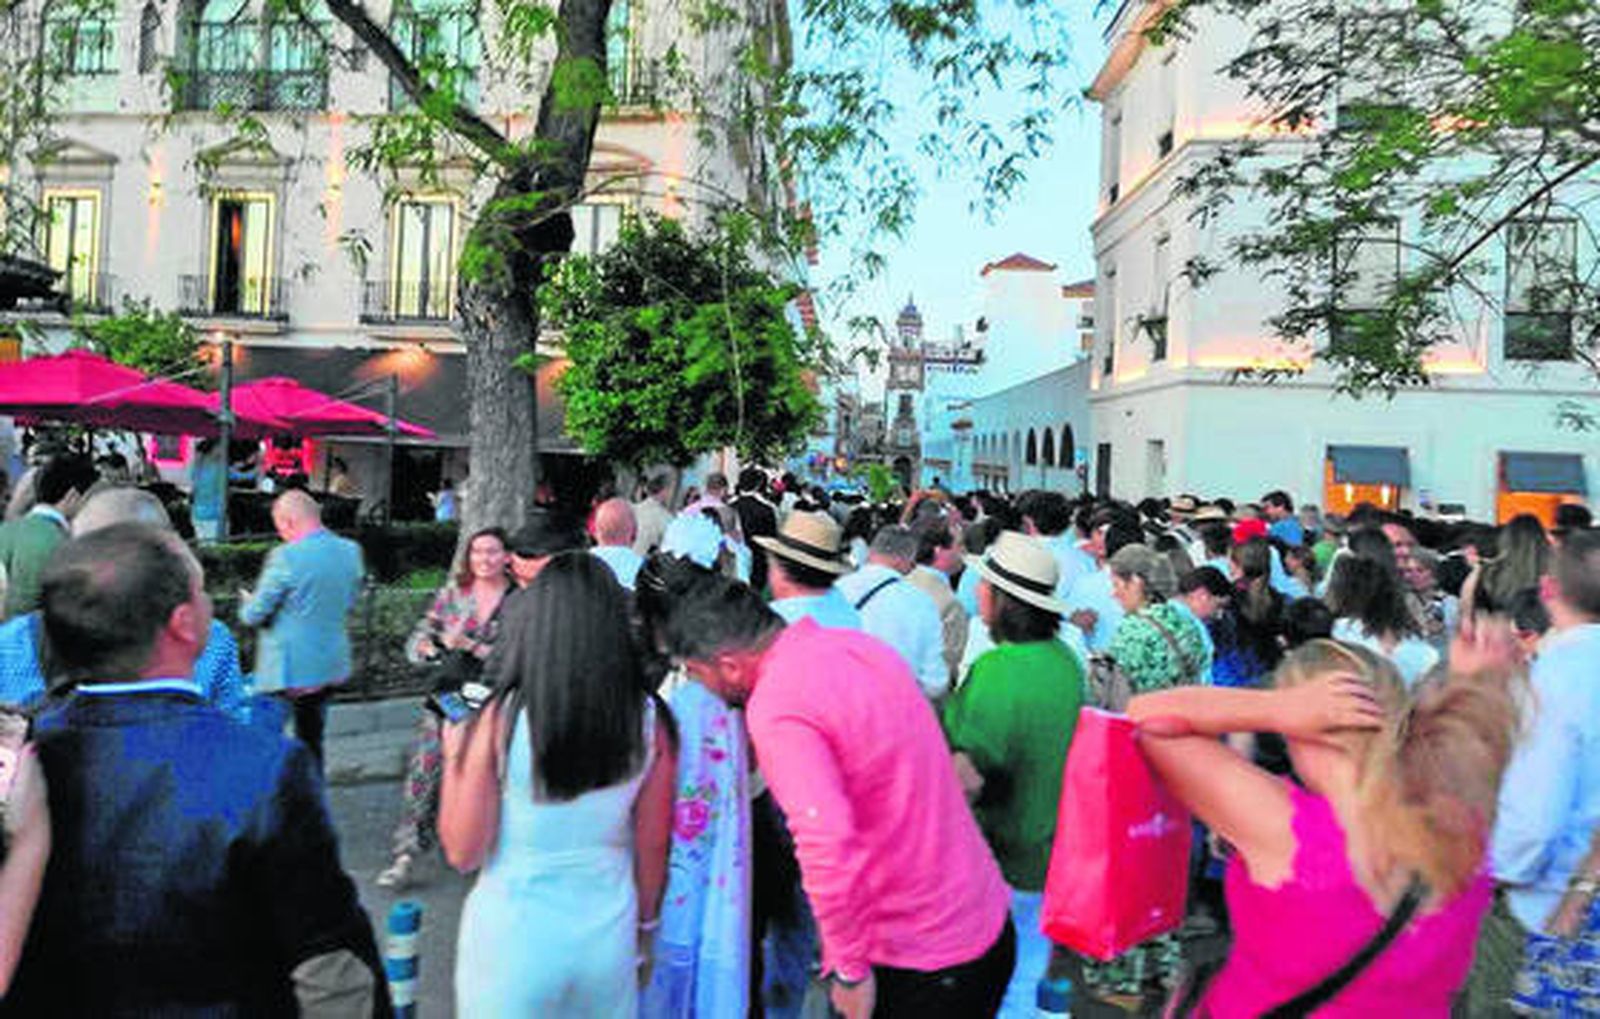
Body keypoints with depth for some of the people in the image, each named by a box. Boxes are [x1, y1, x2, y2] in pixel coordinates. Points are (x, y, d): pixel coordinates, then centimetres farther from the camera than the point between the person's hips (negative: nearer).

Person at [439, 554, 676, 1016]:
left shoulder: (501, 718, -17)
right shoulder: (650, 721, -10)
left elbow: (463, 852, -9)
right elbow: (653, 852, 0)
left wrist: (453, 756, 4)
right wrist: (644, 932, 16)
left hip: (512, 942, -2)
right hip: (608, 939, 2)